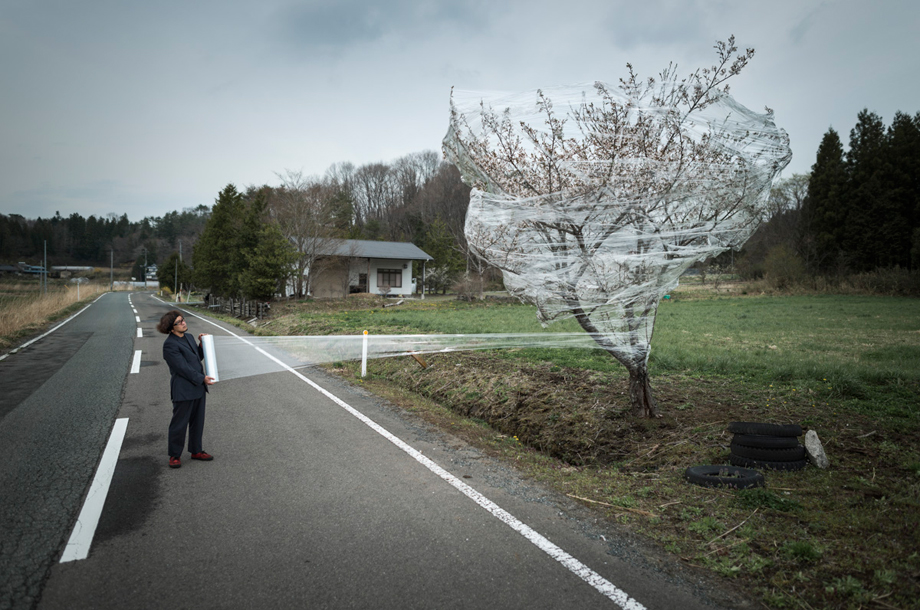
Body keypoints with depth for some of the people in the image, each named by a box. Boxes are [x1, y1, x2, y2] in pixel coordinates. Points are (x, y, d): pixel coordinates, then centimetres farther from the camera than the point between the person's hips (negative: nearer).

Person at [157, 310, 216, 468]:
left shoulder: (188, 337, 10)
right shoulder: (170, 345, -16)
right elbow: (182, 367, -19)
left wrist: (202, 343, 2)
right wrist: (202, 378, -18)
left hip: (198, 388, 8)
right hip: (183, 390, -8)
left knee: (197, 421, 16)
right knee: (179, 423, 4)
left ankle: (196, 451, 30)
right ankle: (174, 456, 18)